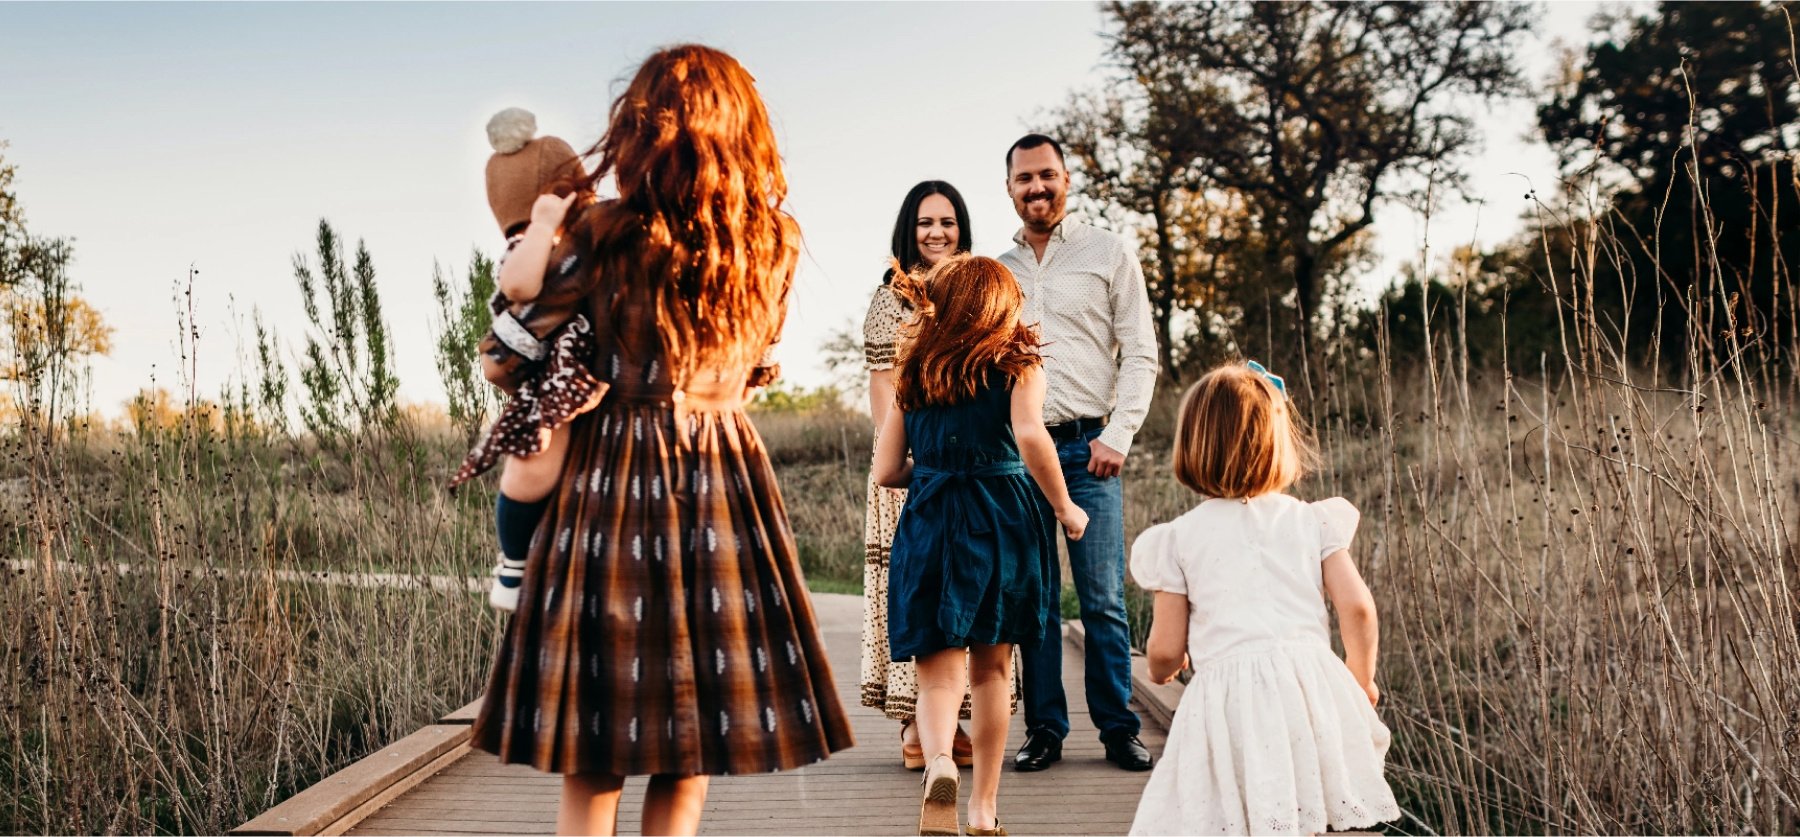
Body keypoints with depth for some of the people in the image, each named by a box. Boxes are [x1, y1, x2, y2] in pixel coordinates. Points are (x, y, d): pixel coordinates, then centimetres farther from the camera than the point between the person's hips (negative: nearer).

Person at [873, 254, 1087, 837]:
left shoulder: (913, 374, 10)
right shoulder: (1017, 363, 2)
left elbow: (886, 471, 8)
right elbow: (1030, 436, -16)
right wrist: (1065, 507, -5)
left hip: (929, 524, 1)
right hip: (1003, 520, -1)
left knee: (939, 671, 1)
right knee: (992, 667, 14)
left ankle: (939, 763, -29)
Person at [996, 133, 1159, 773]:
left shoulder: (1110, 254, 8)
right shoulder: (995, 271, 16)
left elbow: (1140, 354, 3)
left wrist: (1118, 434, -8)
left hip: (1088, 448, -2)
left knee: (1103, 599, -4)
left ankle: (1118, 729, 5)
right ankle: (1044, 729, 11)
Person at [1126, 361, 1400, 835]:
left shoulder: (1178, 538, 5)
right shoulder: (1312, 521, 9)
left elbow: (1167, 650, 5)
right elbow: (1357, 607, 4)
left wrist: (1161, 670, 28)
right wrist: (1361, 679, 20)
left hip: (1227, 694, -2)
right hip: (1311, 685, 3)